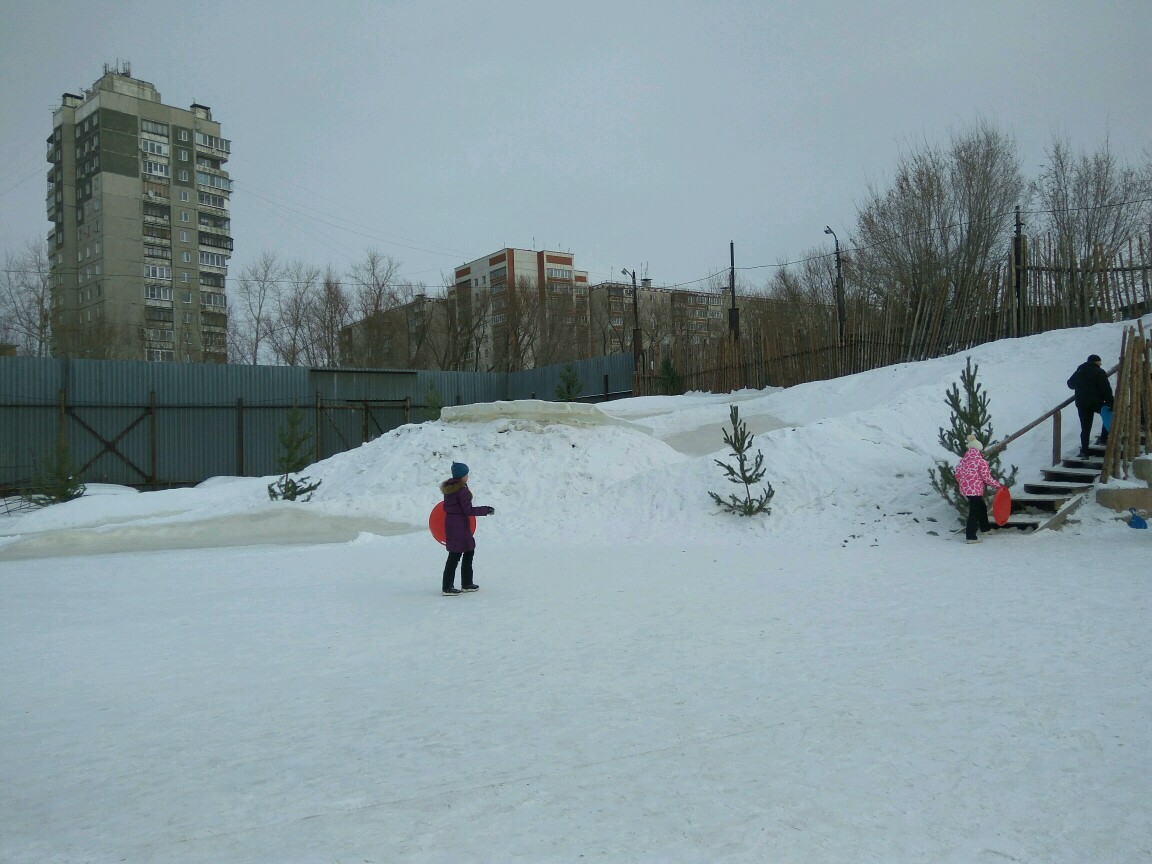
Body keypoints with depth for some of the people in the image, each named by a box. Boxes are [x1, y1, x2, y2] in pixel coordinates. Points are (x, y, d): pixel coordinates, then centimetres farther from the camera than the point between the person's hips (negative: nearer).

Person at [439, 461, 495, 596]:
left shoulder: (448, 489, 8)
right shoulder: (462, 490, -19)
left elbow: (446, 507, 16)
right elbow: (469, 510, -19)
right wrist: (486, 510, -11)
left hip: (450, 523, 10)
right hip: (460, 525, -10)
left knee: (469, 551, 18)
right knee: (455, 555, -4)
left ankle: (466, 583, 25)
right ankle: (447, 588, 0)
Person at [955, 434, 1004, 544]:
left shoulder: (963, 459, 6)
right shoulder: (981, 462, -14)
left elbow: (957, 473, 10)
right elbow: (987, 478, -14)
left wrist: (961, 483, 28)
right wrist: (998, 486, -2)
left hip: (965, 488, 8)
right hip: (975, 490, -8)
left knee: (981, 507, 27)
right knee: (974, 512, -3)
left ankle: (985, 527, 43)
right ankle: (970, 536, -2)